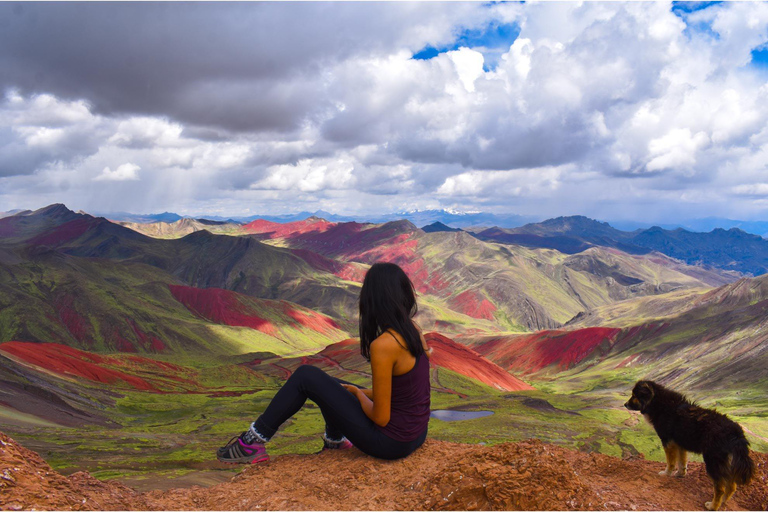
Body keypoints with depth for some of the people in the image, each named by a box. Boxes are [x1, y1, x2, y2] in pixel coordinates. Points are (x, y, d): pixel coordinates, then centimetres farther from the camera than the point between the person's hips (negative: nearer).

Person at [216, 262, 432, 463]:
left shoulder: (383, 345, -25)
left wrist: (358, 393, -1)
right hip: (414, 434, 8)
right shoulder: (413, 330, 1)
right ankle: (335, 442, 52)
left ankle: (253, 443, 10)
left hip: (390, 441, -8)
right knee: (331, 385, 26)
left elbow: (380, 417, -20)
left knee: (306, 376, -1)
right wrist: (358, 391, 15)